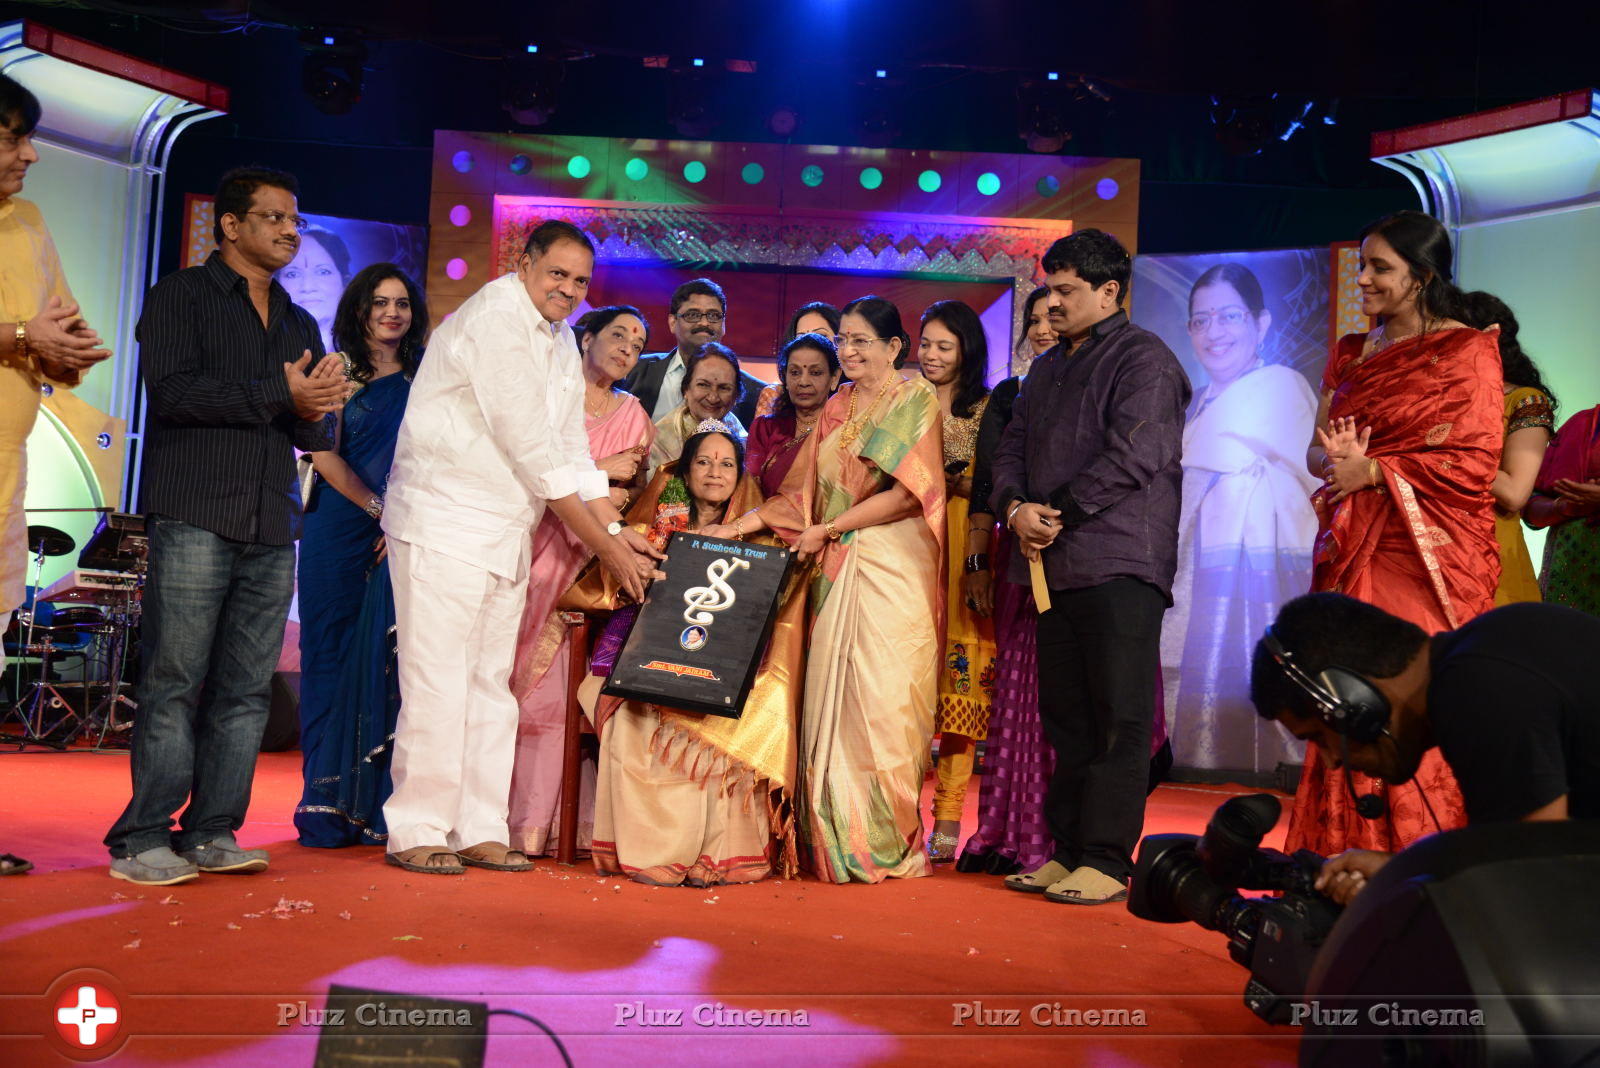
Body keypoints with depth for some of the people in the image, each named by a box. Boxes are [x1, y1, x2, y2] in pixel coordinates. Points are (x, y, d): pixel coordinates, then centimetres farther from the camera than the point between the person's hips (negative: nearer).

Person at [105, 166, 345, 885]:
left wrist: (320, 408, -2)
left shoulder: (299, 325, 24)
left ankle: (212, 832, 8)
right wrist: (278, 395, -10)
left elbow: (317, 436, 22)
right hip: (195, 518, -5)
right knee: (175, 682, -7)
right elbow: (172, 388, -10)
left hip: (273, 529, 6)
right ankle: (142, 839, -1)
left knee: (246, 689, 2)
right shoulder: (181, 296, 7)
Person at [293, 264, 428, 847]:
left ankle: (376, 808, -1)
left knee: (386, 663, -4)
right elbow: (324, 454, 0)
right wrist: (379, 509, -9)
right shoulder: (338, 370, 7)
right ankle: (327, 808, 3)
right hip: (339, 532, -1)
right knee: (332, 657, -1)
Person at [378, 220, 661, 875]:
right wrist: (603, 545, -15)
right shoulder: (494, 322, -14)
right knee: (437, 681, -6)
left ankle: (479, 831, 14)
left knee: (491, 685, 9)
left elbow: (571, 449, 12)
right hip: (445, 524, -9)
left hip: (506, 536, 9)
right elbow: (534, 452, -17)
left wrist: (616, 529, 1)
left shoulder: (560, 341, 14)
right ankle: (416, 831, 4)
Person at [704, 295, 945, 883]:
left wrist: (827, 529, -7)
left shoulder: (915, 399, 1)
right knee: (830, 696, 0)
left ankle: (886, 844, 1)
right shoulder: (836, 407, 18)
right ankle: (836, 840, 7)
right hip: (836, 568, 5)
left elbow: (907, 493, -9)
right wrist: (740, 526, 3)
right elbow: (802, 492, 15)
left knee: (882, 696, -8)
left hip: (893, 566, -5)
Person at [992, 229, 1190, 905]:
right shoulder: (1047, 369, 23)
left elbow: (1132, 455, -14)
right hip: (1054, 566, 8)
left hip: (1119, 565, -8)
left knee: (1119, 718, -5)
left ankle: (1107, 861, 0)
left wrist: (1059, 513, -11)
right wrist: (1016, 507, -2)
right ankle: (1068, 851, 17)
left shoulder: (1144, 359, -3)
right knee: (1065, 716, 10)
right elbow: (1012, 449, 19)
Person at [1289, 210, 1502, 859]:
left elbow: (1475, 462, -9)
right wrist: (1335, 459, -6)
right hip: (1350, 556, 5)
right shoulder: (1350, 355, 18)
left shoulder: (1466, 351, -1)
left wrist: (1374, 471, -11)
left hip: (1424, 561, -5)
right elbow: (1316, 450, 17)